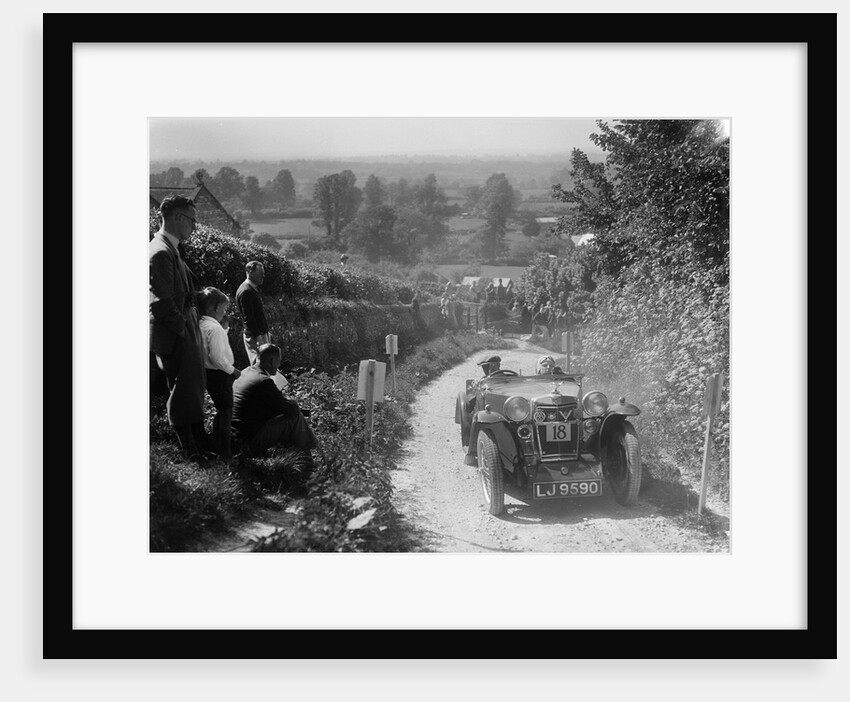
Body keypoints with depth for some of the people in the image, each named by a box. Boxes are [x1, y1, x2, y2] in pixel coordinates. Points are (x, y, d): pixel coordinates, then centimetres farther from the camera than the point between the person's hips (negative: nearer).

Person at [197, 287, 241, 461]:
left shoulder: (202, 325, 7)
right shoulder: (214, 328, -21)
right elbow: (217, 357, -25)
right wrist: (232, 370, -14)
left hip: (210, 373, 10)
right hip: (219, 375, -10)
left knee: (222, 411, 20)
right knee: (225, 412, -2)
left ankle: (219, 448, 31)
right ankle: (223, 454, 3)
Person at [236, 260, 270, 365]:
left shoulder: (253, 289, 14)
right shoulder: (245, 291, -17)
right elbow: (248, 318, -21)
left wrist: (266, 332, 20)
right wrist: (258, 337, -23)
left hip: (261, 333, 10)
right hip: (254, 336, -10)